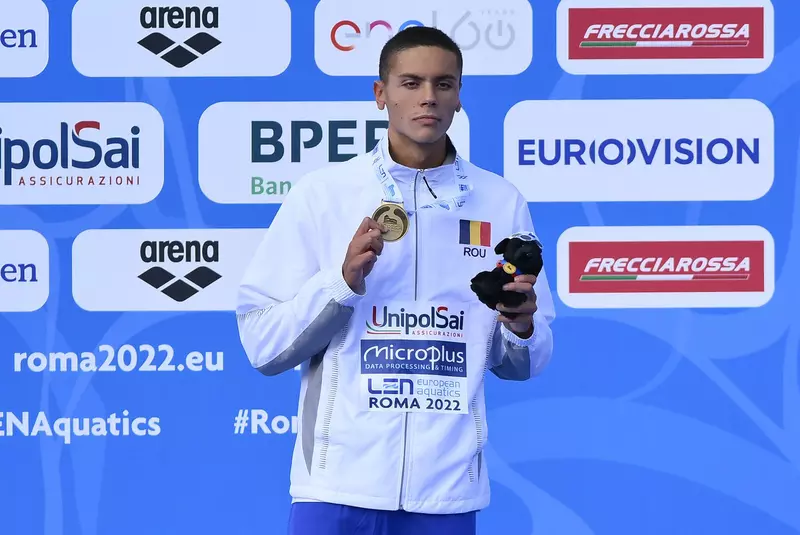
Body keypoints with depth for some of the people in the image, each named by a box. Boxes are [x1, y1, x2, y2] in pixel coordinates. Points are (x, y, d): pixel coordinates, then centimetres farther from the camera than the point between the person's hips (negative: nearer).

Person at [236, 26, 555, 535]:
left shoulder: (502, 203, 5)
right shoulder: (321, 194, 0)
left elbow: (520, 364, 11)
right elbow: (262, 344, -2)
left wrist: (521, 328, -11)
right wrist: (343, 281, -15)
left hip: (448, 489, 2)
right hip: (339, 486, -2)